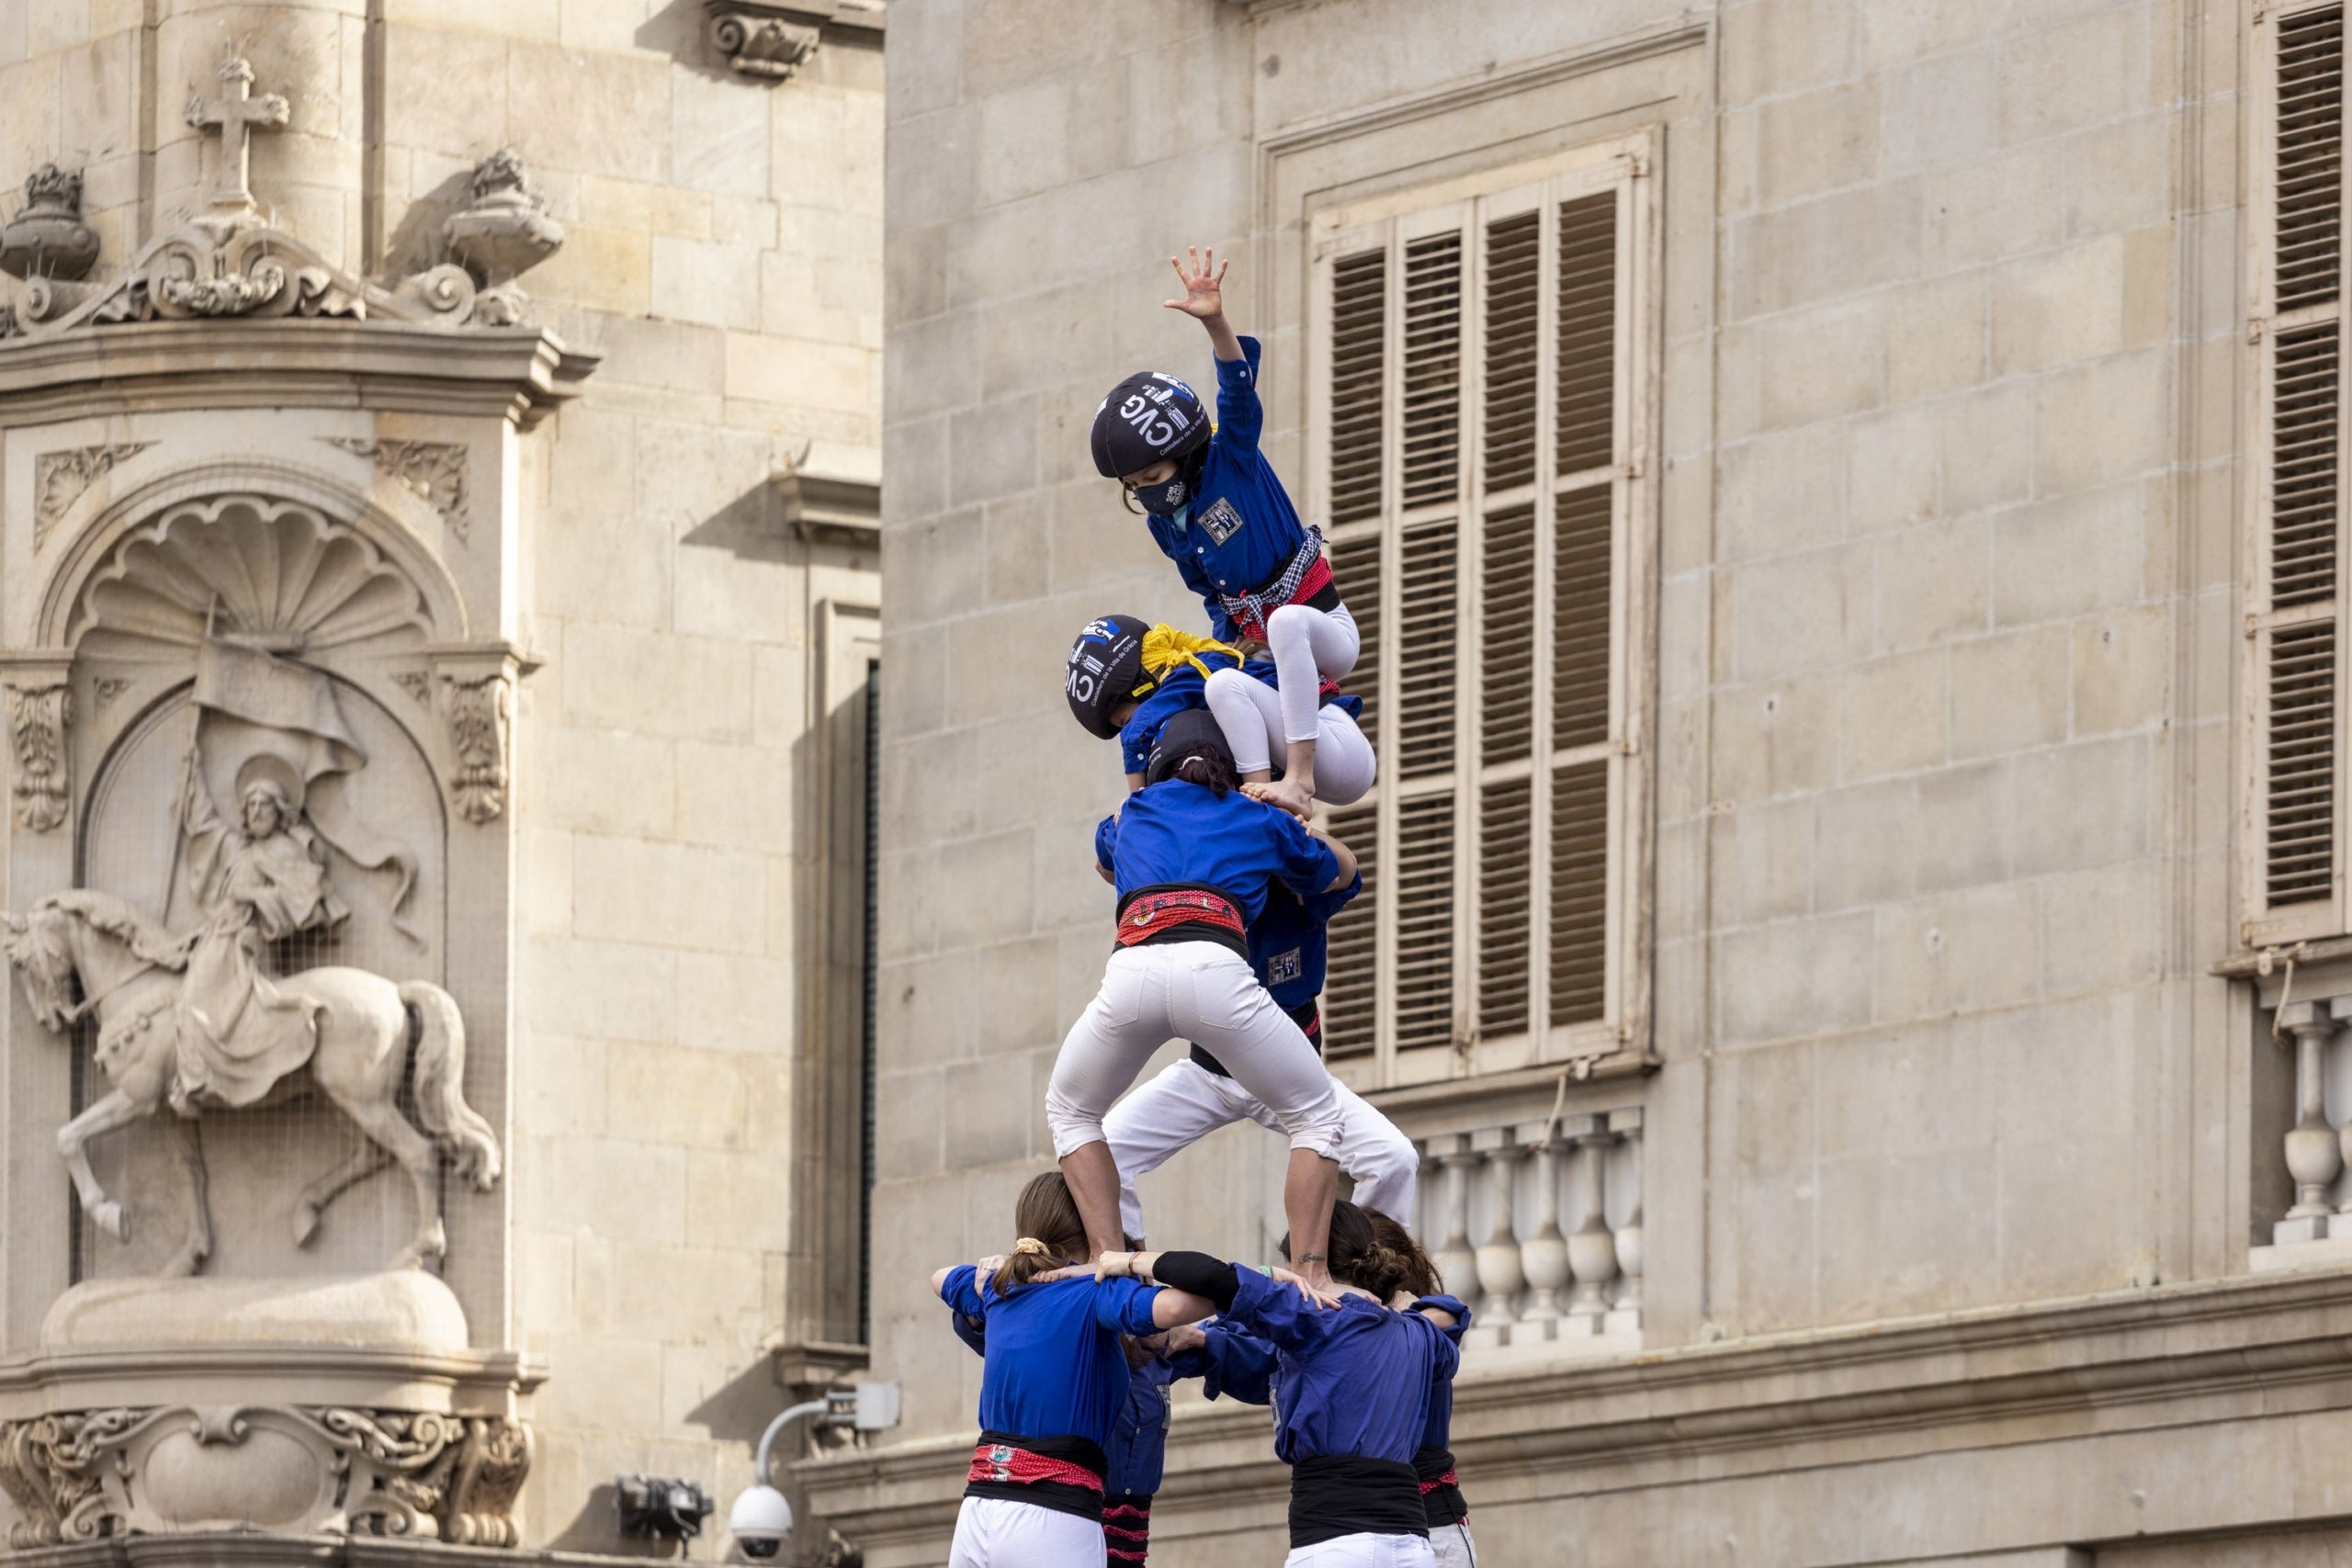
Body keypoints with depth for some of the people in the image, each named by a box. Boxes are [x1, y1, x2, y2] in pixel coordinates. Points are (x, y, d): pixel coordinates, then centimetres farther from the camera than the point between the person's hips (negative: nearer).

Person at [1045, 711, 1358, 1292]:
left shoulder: (1135, 811, 33)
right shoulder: (1261, 820, 29)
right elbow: (1342, 869, 49)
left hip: (1132, 967, 1)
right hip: (1215, 966, -1)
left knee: (1070, 1109, 27)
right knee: (1316, 1116, 17)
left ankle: (1107, 1261, 11)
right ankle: (1310, 1273, 0)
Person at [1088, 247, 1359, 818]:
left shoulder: (1232, 460, -10)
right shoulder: (1163, 526, 7)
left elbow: (1240, 391, -27)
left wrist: (1216, 325, -42)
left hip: (1323, 627, -9)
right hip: (1254, 638, 9)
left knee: (1286, 620, -39)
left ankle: (1299, 776, -46)